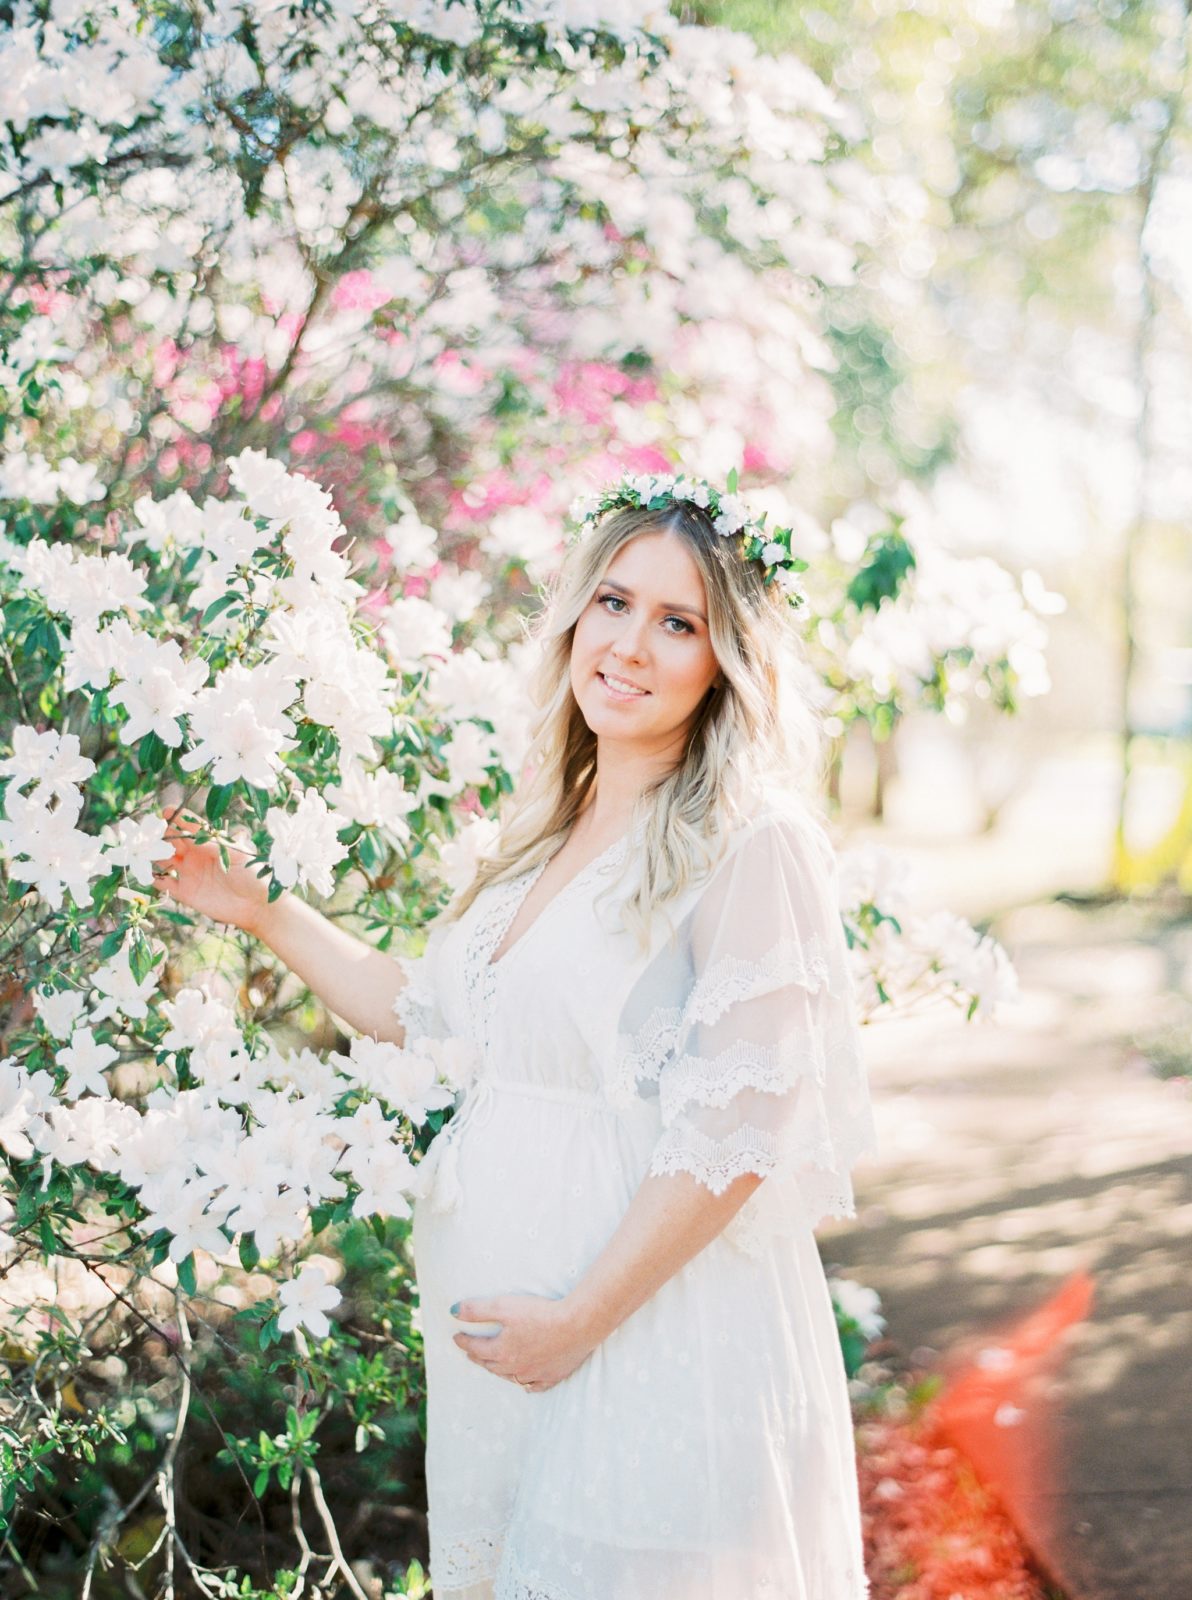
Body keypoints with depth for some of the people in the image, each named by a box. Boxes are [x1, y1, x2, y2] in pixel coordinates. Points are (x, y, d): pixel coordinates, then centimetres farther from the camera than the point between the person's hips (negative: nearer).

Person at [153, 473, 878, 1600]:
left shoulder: (751, 840, -14)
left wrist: (582, 1316, -17)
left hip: (661, 1321, -7)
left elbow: (739, 1129, -18)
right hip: (504, 1313, 7)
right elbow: (430, 1015, 20)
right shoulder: (551, 831, 10)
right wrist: (261, 910, 17)